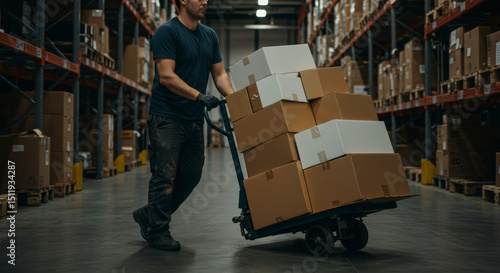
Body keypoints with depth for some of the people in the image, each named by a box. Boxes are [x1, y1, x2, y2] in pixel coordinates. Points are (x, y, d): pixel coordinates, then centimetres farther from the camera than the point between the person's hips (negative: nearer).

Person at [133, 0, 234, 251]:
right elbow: (166, 76, -19)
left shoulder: (210, 36, 13)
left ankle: (148, 215, 27)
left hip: (194, 118, 8)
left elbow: (219, 73, 13)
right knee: (165, 176, -4)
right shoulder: (167, 32, -11)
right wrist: (199, 95, -27)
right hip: (167, 117, -8)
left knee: (191, 175, 11)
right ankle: (157, 231, 11)